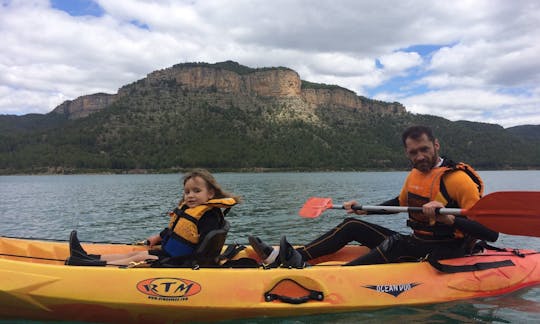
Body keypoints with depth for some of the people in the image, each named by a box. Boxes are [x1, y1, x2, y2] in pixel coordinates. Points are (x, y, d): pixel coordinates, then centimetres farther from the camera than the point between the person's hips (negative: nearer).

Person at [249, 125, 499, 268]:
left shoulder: (457, 178, -17)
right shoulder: (415, 175, 7)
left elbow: (490, 233, -22)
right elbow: (400, 202, 27)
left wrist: (447, 218, -37)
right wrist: (365, 211, 17)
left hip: (445, 254, -8)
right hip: (415, 245, 8)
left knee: (395, 243, -37)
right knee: (352, 225, 1)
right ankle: (282, 257, -10)